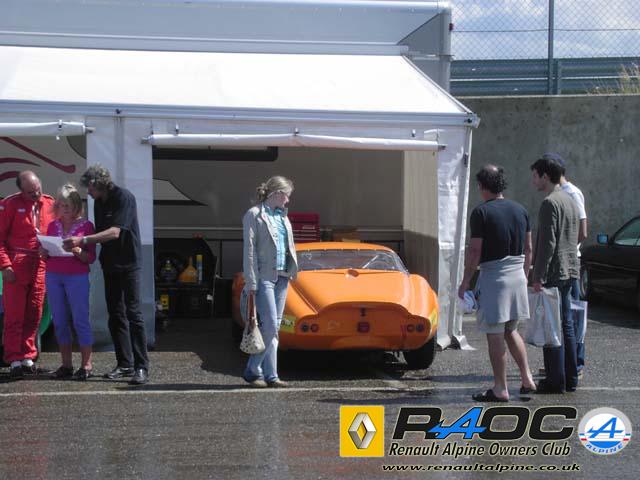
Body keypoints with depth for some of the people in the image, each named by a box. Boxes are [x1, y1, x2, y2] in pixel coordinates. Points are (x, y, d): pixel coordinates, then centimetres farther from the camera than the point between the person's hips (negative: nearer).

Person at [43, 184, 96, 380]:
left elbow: (91, 258, 0)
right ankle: (66, 365, 10)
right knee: (59, 321, 4)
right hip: (53, 276, 4)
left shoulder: (86, 225, 2)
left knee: (80, 320, -6)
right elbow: (46, 255, 18)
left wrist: (78, 251, -19)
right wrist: (44, 251, -4)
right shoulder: (52, 226, 13)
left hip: (77, 277, -4)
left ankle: (86, 365, -3)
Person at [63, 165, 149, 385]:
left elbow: (114, 232, -23)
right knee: (116, 315, 7)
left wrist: (83, 240, -28)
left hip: (128, 264, -8)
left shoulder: (124, 197, -15)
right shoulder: (99, 203, 11)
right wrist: (80, 246, -2)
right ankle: (125, 364, 13)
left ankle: (141, 367, -9)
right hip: (110, 265, 8)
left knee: (133, 313, -10)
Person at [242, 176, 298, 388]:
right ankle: (253, 371, 1)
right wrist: (251, 283, -15)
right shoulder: (254, 215, -5)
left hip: (281, 277, 7)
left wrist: (291, 271, 8)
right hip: (264, 277, -7)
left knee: (274, 327, 7)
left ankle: (270, 375, 11)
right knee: (270, 325, -11)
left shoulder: (283, 216, 17)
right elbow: (249, 250, -10)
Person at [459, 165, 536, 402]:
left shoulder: (481, 212, -12)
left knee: (495, 335, 0)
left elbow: (474, 251, -13)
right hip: (517, 276, 7)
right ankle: (527, 379, 16)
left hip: (493, 277, -7)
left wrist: (465, 282, -5)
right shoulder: (520, 210, 8)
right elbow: (528, 248, 12)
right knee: (511, 330, 19)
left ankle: (500, 389, 4)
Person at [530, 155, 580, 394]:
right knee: (566, 326, 13)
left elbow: (547, 243, -20)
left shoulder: (550, 203, -14)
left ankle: (556, 381, -1)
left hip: (553, 273, -9)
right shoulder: (570, 200, 15)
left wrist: (538, 276, -18)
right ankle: (570, 378, 18)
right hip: (569, 271, 9)